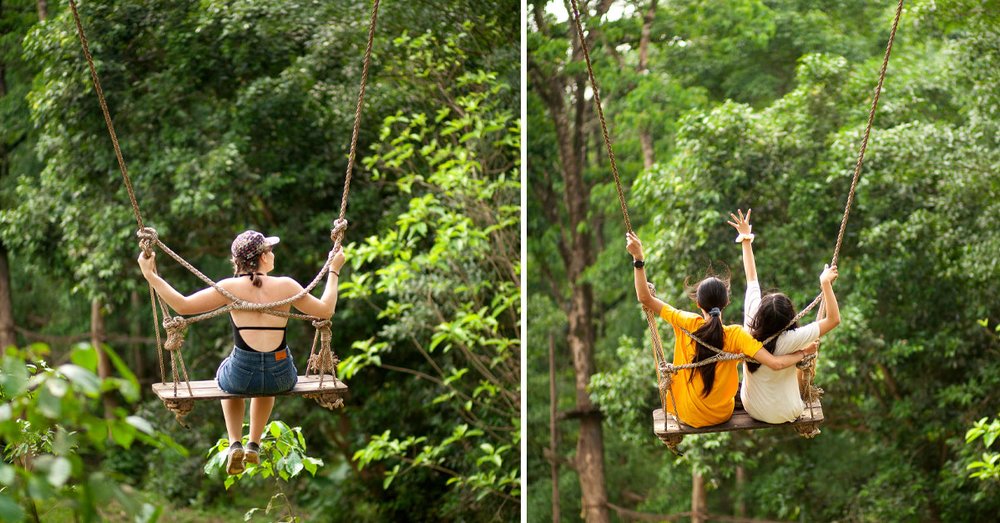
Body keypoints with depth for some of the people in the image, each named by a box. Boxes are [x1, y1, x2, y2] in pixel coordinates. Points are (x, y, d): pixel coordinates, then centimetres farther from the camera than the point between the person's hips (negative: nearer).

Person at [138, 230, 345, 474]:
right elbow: (326, 310, 4)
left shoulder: (230, 288, -10)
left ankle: (235, 444, 25)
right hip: (282, 376, 1)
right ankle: (254, 445, 42)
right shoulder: (286, 285, -7)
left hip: (241, 375, -1)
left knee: (225, 376, 39)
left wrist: (151, 276, -3)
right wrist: (334, 270, 15)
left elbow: (183, 305, -11)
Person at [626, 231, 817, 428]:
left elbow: (645, 298, -20)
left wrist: (638, 258, -22)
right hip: (721, 416, 0)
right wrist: (802, 353, -13)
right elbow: (776, 363, -29)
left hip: (686, 415, 0)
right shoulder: (735, 335, -23)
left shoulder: (687, 324, -21)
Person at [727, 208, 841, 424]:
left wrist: (746, 240, -1)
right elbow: (834, 319, -26)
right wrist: (826, 283, -28)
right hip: (783, 414, -4)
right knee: (810, 349, 15)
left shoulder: (751, 327, -22)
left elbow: (751, 280, -9)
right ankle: (807, 396, 40)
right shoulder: (789, 340, -34)